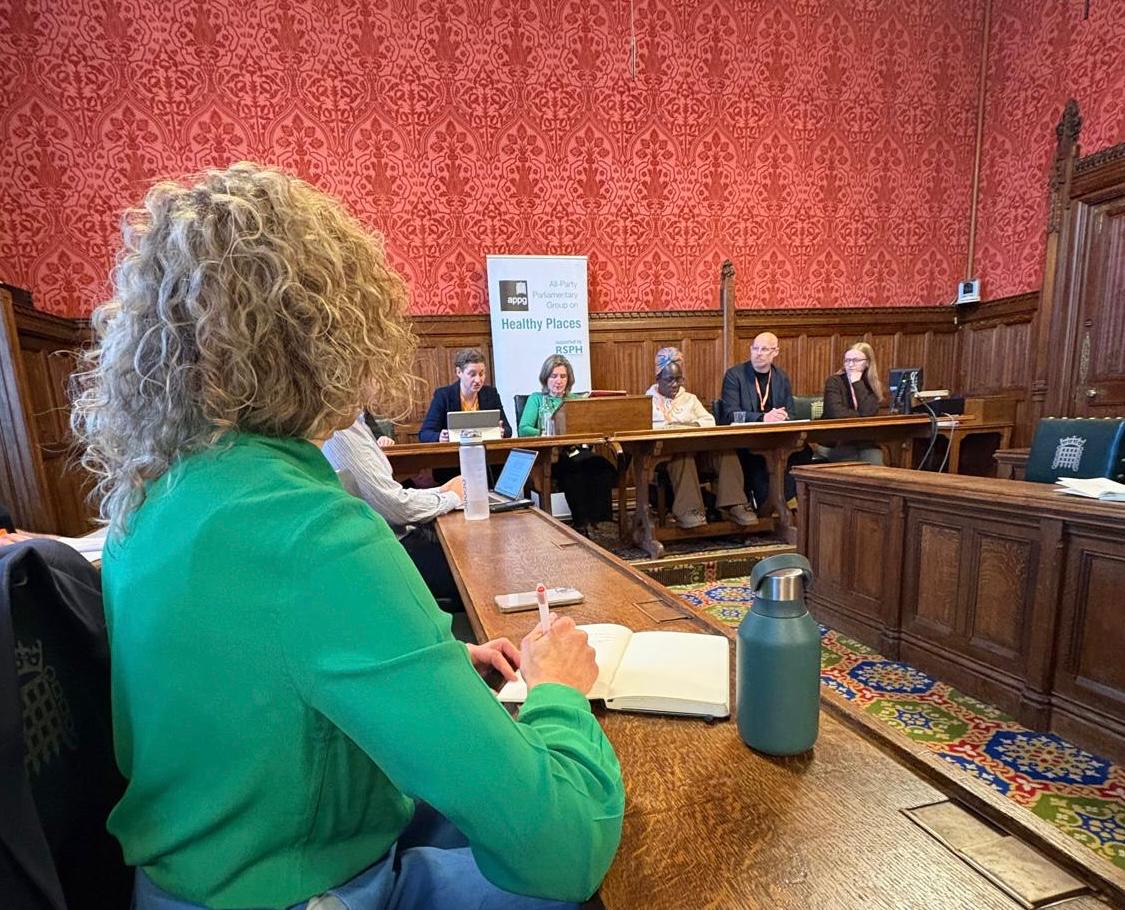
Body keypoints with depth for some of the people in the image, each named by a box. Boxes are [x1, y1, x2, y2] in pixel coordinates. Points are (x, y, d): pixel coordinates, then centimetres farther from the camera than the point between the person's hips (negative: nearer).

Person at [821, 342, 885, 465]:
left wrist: (857, 383, -13)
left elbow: (869, 412, -14)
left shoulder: (874, 384, 6)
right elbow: (836, 413, -20)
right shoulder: (834, 381, -4)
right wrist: (863, 417, -10)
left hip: (867, 442, 3)